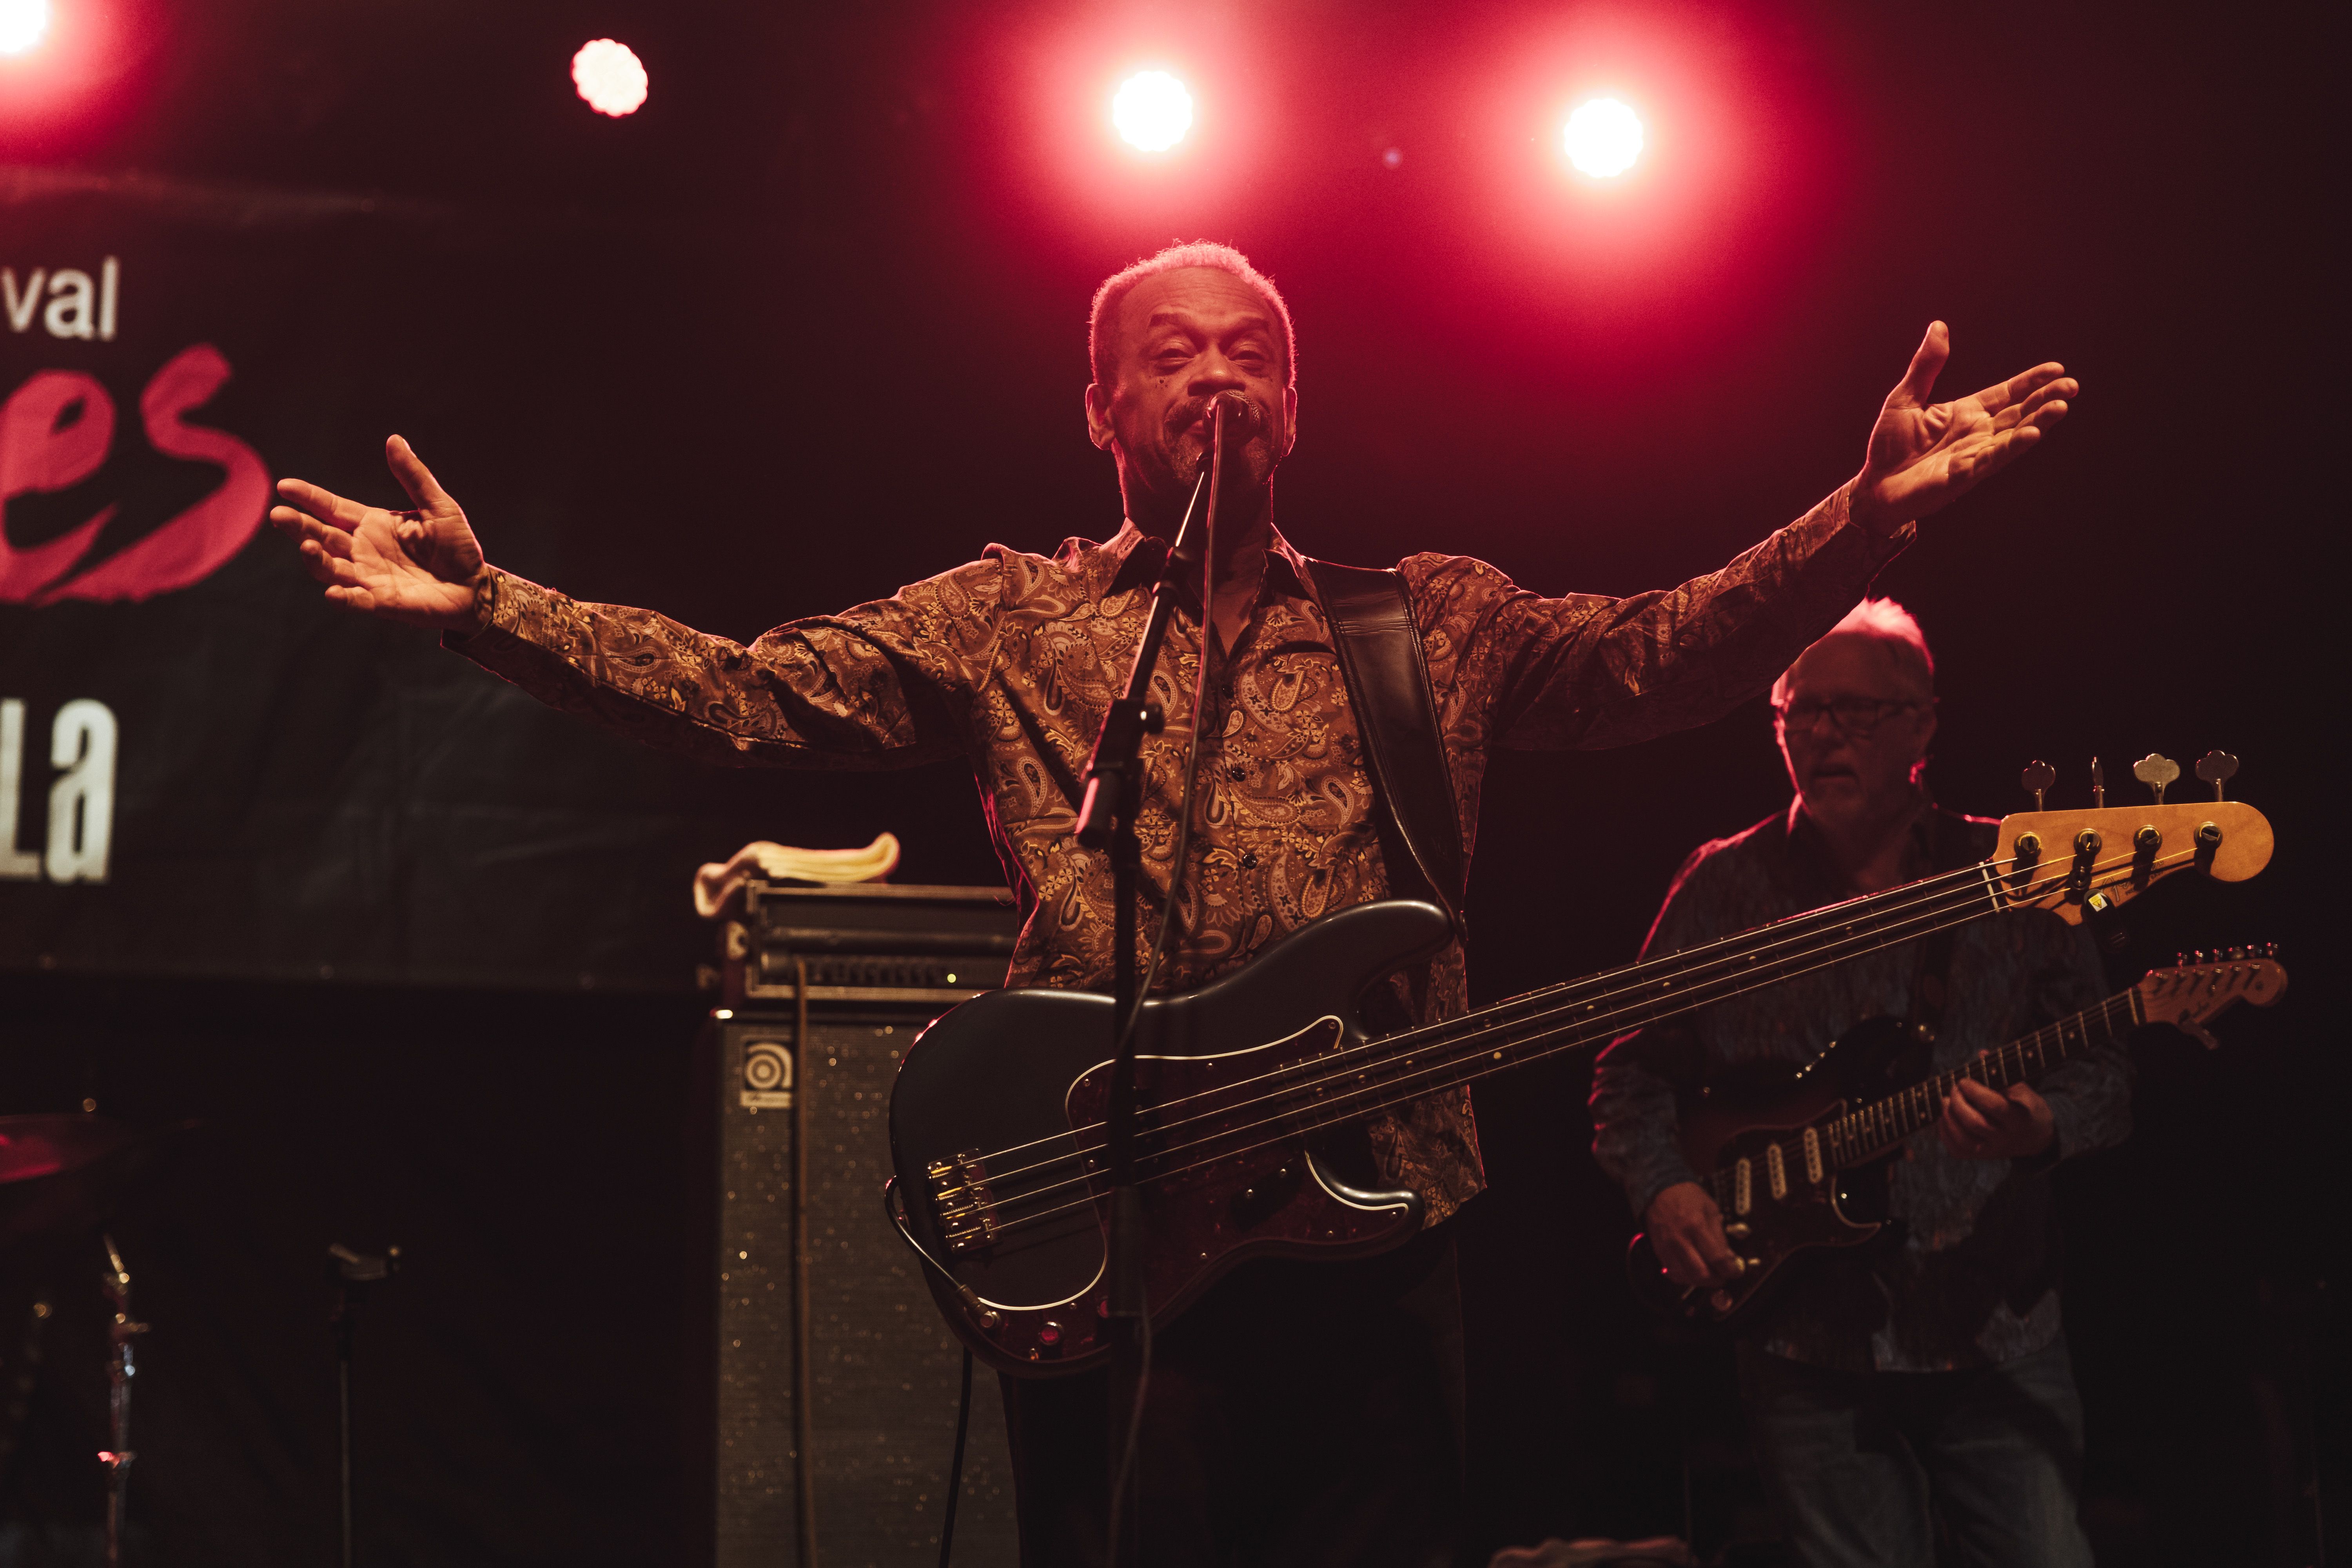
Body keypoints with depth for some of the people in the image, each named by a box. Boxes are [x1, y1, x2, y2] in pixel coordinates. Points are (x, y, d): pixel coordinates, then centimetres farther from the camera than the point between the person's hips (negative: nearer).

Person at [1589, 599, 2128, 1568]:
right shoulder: (1724, 889, 5)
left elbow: (2102, 1071, 2)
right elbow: (1633, 1074, 10)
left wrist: (2042, 1126, -19)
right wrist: (1662, 1188, -7)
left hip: (1995, 1336, 0)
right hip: (1812, 1348, 0)